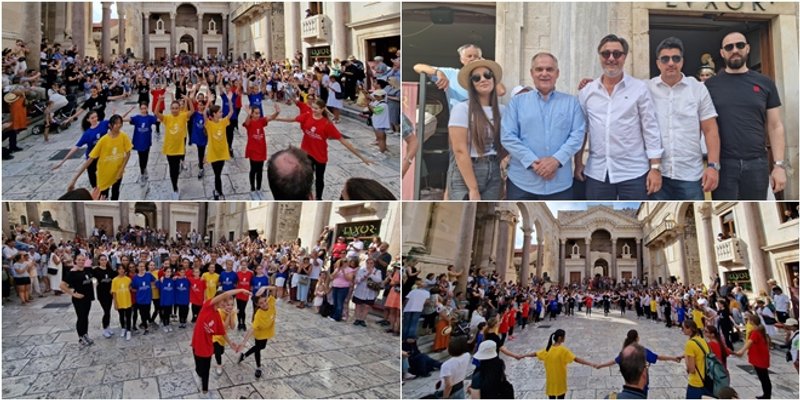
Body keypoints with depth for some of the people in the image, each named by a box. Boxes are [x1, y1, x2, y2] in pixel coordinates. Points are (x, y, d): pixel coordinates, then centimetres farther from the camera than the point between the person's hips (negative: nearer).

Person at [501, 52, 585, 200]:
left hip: (560, 184, 1)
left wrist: (557, 159, -16)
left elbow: (577, 135, 0)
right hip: (522, 182, -1)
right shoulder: (517, 101, 7)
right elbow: (507, 136, -3)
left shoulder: (571, 102, 10)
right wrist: (532, 162, -15)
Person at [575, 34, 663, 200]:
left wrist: (655, 168, -7)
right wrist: (578, 163, 8)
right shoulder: (587, 91, 6)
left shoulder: (639, 88, -1)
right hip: (596, 173, 2)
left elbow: (651, 130, -2)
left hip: (633, 173, -2)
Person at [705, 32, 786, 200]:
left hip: (757, 164, 2)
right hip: (722, 164, -2)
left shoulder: (765, 83, 8)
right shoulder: (710, 85, 4)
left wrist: (779, 165, -2)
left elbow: (775, 127, 7)